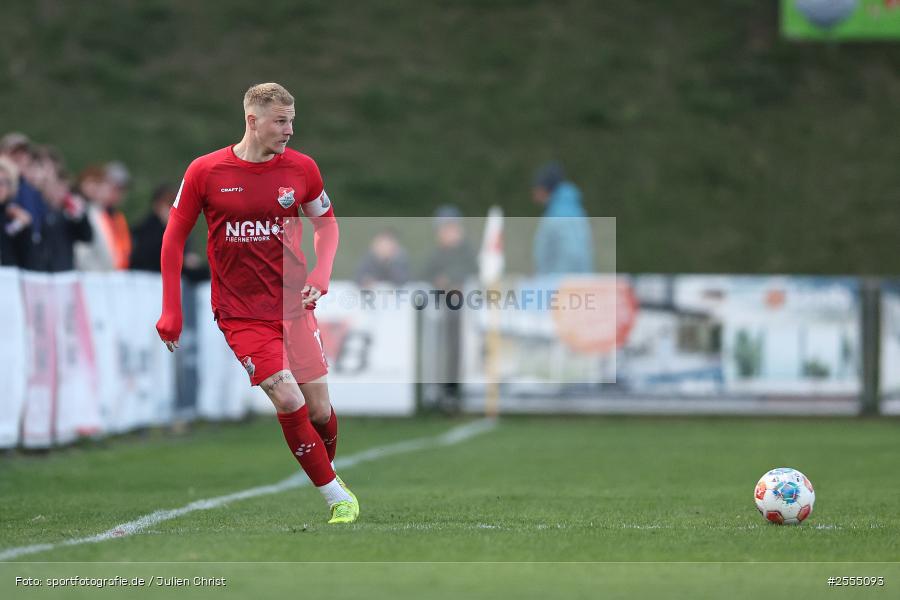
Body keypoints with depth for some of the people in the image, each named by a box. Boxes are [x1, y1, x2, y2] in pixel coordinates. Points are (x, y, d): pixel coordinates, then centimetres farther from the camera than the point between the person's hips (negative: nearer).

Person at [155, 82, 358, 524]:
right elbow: (174, 237, 2)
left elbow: (326, 222, 15)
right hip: (241, 314, -3)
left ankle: (327, 469, 32)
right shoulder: (205, 172, -7)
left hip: (293, 305, 3)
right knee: (288, 400, -17)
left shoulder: (301, 168, -1)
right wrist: (171, 312, 1)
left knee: (319, 410, 1)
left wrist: (320, 275, -3)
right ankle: (337, 498, -7)